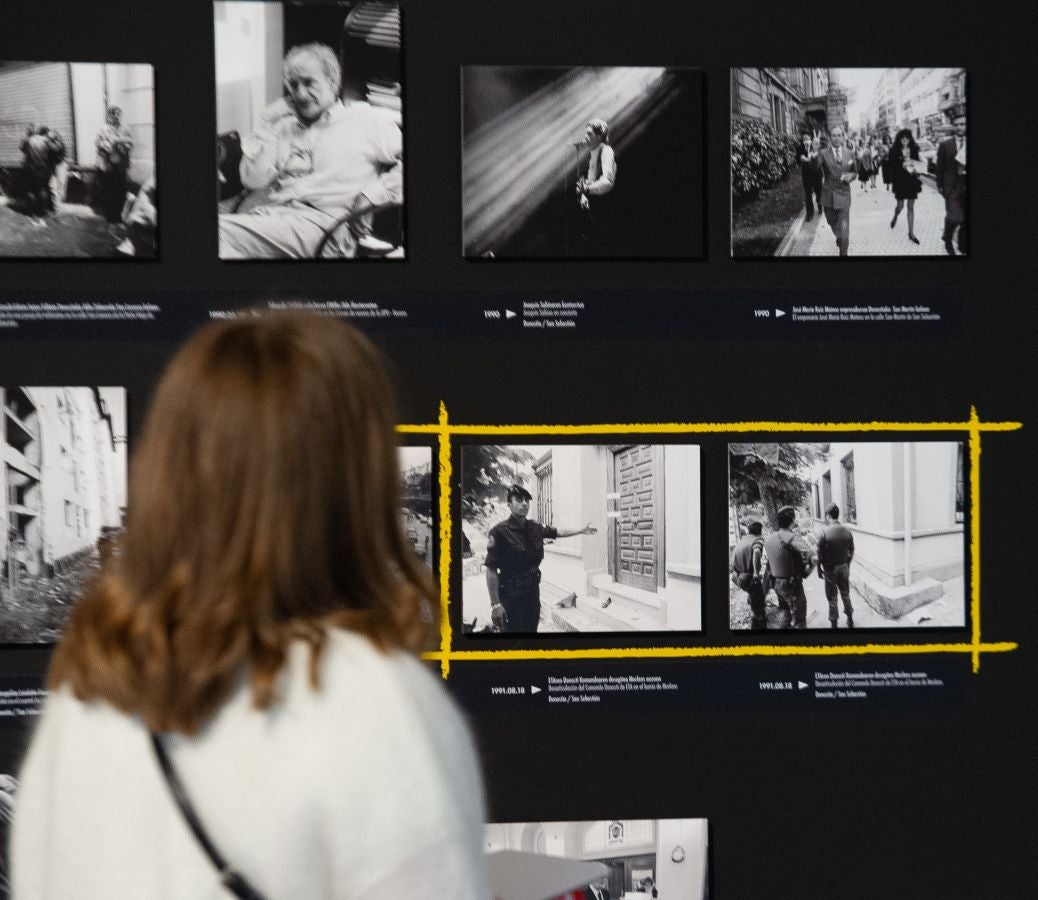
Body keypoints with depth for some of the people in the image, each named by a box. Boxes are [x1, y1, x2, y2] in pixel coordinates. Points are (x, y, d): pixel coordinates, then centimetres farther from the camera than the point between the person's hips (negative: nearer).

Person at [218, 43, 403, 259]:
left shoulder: (366, 120, 14)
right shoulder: (285, 126, 26)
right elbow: (253, 180, 15)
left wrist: (376, 193, -8)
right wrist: (266, 125, 12)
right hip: (271, 214, 5)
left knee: (224, 231, -33)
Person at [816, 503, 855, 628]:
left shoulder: (824, 532, -19)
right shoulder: (847, 530, -6)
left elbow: (819, 554, -14)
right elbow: (851, 551, 3)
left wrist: (819, 569, -1)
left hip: (830, 569, -4)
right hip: (844, 567, 4)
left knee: (832, 598, 9)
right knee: (845, 594, 20)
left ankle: (834, 624, 15)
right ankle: (850, 620, 31)